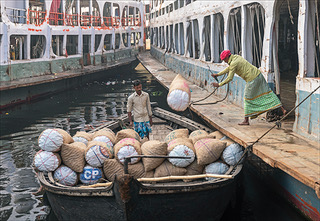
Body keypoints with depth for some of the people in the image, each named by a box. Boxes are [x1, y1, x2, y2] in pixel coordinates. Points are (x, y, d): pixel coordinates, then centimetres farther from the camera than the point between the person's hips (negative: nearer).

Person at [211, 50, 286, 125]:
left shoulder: (233, 63, -13)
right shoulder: (236, 57, 15)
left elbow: (229, 78, -14)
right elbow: (229, 68, 30)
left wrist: (219, 84, -4)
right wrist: (218, 74, 33)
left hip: (252, 80, -8)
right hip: (258, 75, 9)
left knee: (248, 99, 3)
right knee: (267, 93, 9)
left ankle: (246, 120, 10)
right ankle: (282, 109, 7)